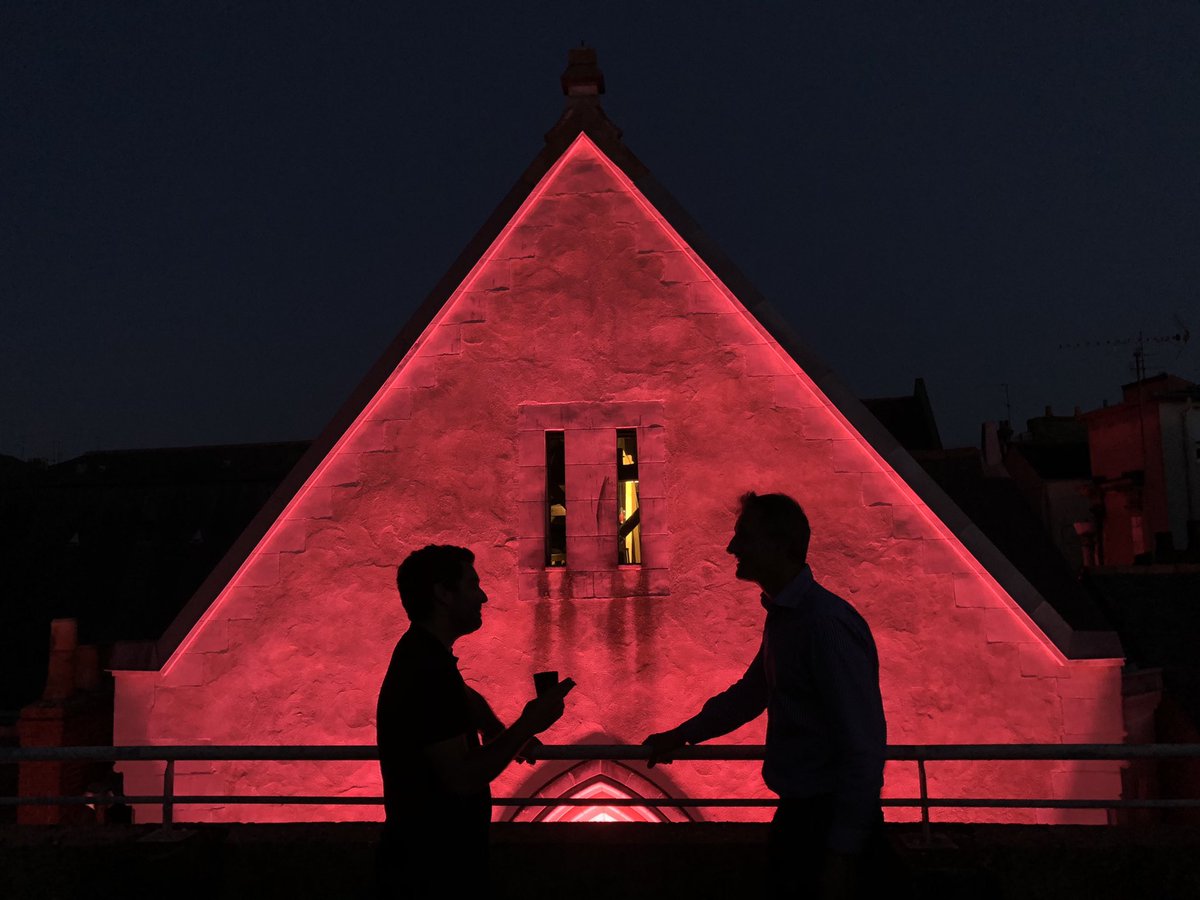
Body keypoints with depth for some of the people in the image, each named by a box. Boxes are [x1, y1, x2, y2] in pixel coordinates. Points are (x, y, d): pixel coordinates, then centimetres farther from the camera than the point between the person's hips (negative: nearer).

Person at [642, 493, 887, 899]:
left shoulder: (827, 622, -23)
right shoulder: (782, 615, 6)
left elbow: (863, 747, -24)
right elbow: (751, 691, 23)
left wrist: (842, 856, -24)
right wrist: (681, 736, 27)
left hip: (831, 821, -9)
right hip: (799, 813, 9)